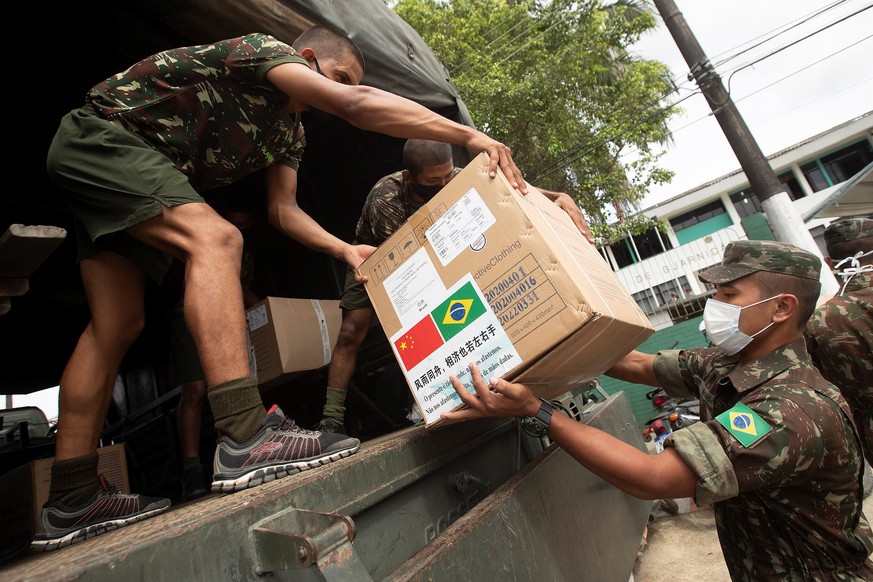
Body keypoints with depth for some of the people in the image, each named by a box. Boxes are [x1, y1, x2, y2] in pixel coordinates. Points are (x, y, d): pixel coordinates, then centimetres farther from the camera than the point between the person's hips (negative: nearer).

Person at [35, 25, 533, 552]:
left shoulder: (290, 131, 11)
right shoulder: (262, 48, -14)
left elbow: (283, 211, 6)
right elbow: (356, 105, -31)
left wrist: (345, 249, -8)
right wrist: (469, 135, -35)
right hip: (103, 134, -9)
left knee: (118, 326, 0)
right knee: (215, 238, -31)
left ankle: (71, 505, 6)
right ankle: (246, 440, -39)